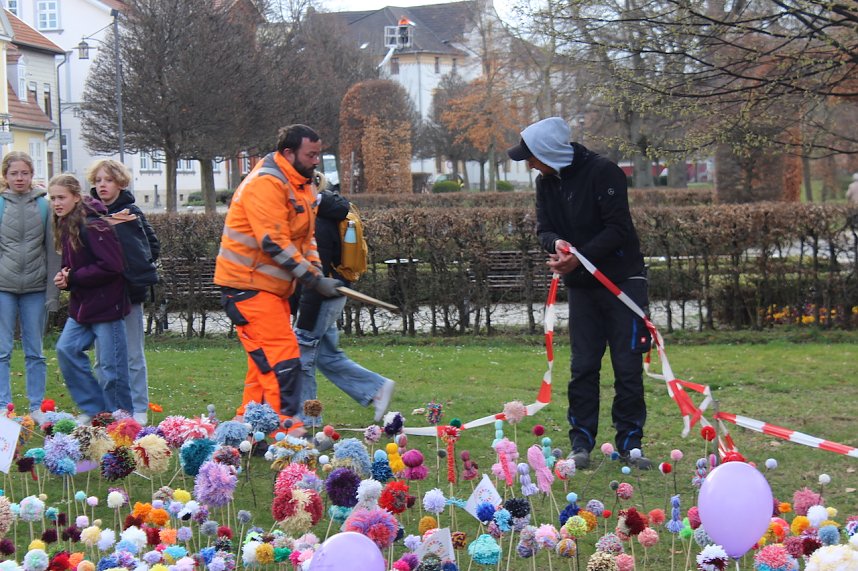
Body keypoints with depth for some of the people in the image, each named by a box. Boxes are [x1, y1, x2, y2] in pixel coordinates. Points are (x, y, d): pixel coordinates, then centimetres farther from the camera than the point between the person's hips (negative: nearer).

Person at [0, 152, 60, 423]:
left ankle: (37, 408, 14)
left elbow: (52, 250, 5)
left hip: (35, 288, 1)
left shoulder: (44, 206, 3)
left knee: (35, 351, 8)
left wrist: (53, 291, 0)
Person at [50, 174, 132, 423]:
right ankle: (94, 409, 14)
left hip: (106, 304, -9)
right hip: (82, 305, 9)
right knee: (65, 349, 4)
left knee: (110, 365, -2)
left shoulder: (93, 226, -17)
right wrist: (63, 277, -3)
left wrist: (73, 278, -17)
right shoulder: (65, 226, 10)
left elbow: (112, 266, -23)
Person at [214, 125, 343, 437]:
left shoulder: (301, 185, 14)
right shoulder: (266, 183, -19)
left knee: (266, 360, 13)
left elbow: (306, 236, 18)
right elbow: (274, 243, -25)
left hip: (273, 286, 10)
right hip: (248, 284, -10)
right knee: (282, 358, -15)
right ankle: (287, 430, -16)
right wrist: (314, 280, -23)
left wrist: (317, 272, 0)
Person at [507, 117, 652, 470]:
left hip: (622, 279, -5)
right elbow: (545, 229, 3)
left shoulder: (603, 173, -16)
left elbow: (618, 229, -20)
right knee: (583, 367, 5)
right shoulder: (546, 183, 5)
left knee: (627, 366, -2)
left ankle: (630, 442, 5)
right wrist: (557, 244, -21)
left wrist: (580, 256, -26)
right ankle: (581, 443, 10)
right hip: (581, 285, 6)